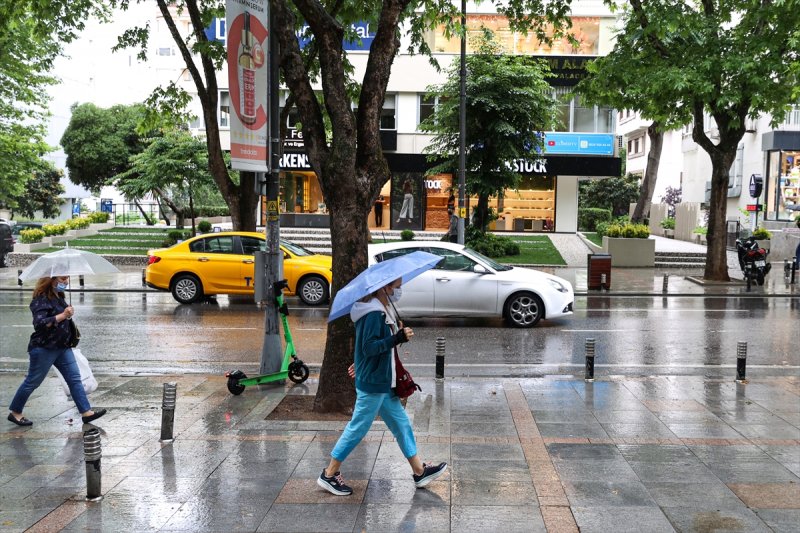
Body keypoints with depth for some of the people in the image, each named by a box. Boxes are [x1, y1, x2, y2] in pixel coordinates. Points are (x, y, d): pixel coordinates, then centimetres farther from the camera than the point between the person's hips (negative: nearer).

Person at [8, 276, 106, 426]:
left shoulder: (59, 296, 9)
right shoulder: (41, 299, -18)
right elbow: (40, 323, -30)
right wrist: (63, 315, -31)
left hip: (62, 347, 8)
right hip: (44, 348, -8)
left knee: (75, 378, 4)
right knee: (32, 382, 5)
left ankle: (86, 412, 5)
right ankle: (15, 413, 22)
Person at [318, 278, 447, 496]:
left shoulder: (382, 311, 11)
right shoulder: (374, 314, -20)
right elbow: (369, 347, -27)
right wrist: (398, 338, -31)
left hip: (383, 382, 10)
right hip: (372, 384, -10)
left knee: (401, 423, 14)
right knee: (358, 428, 0)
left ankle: (419, 471, 22)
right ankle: (329, 475, 11)